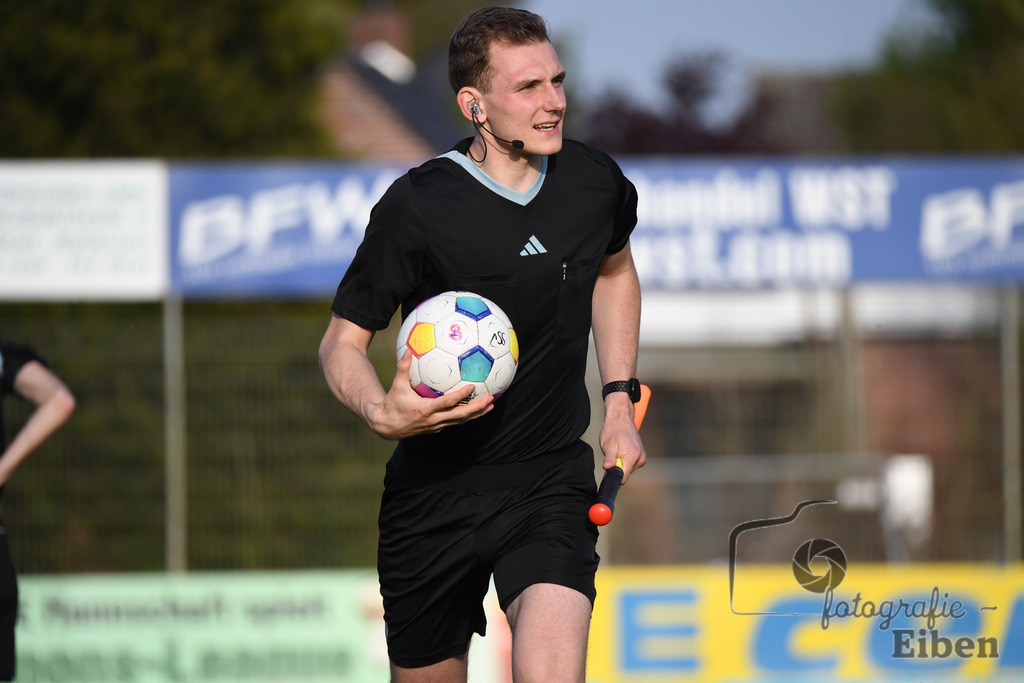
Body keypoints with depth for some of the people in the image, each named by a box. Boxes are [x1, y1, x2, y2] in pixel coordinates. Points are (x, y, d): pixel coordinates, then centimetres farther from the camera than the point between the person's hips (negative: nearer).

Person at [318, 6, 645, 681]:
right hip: (435, 493, -1)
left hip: (554, 481, 1)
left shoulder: (597, 182, -2)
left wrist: (620, 400, 15)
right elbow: (343, 341, -7)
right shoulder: (416, 208, -15)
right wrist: (381, 412, -29)